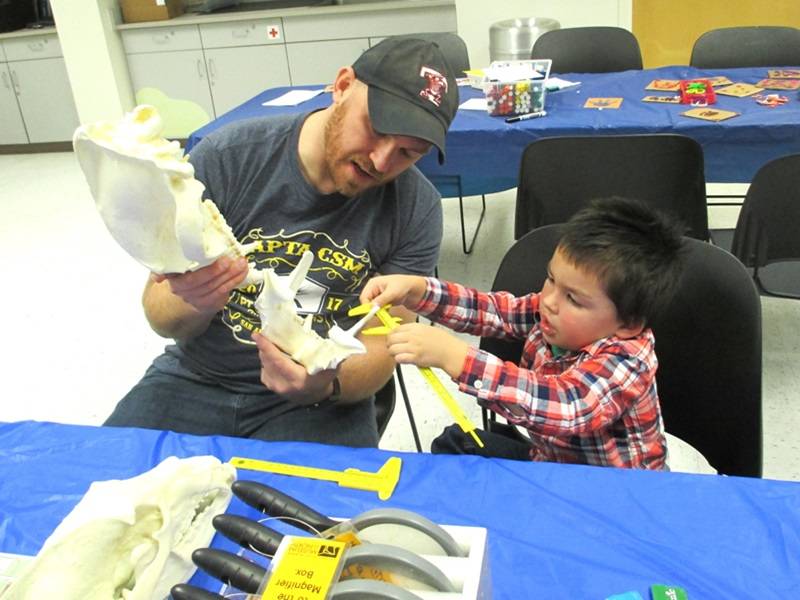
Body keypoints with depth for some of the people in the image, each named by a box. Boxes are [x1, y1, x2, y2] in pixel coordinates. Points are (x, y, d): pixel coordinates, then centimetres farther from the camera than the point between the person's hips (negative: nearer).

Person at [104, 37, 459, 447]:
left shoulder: (416, 210, -13)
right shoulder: (223, 158, -13)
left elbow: (382, 344, -10)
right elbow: (159, 315, -7)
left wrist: (325, 384, -31)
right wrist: (196, 304, -30)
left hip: (320, 401, 0)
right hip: (194, 380, 1)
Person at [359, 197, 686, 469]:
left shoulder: (625, 362, -34)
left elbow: (562, 406, -50)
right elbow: (490, 310, -11)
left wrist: (454, 356, -56)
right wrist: (414, 289, -28)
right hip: (548, 460, 7)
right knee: (456, 443, 11)